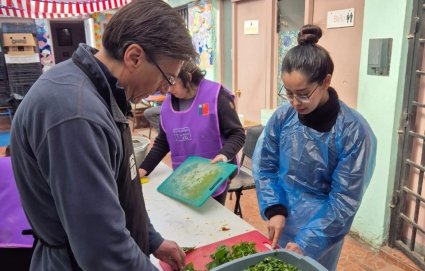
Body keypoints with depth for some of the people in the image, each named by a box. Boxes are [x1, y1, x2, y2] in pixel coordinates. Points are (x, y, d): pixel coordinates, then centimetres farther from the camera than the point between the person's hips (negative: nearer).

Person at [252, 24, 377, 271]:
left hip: (322, 229, -3)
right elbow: (264, 166, -2)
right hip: (283, 219, 4)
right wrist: (274, 210, -14)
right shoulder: (283, 117, -11)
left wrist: (307, 241, -19)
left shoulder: (353, 130, -21)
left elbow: (345, 198, -17)